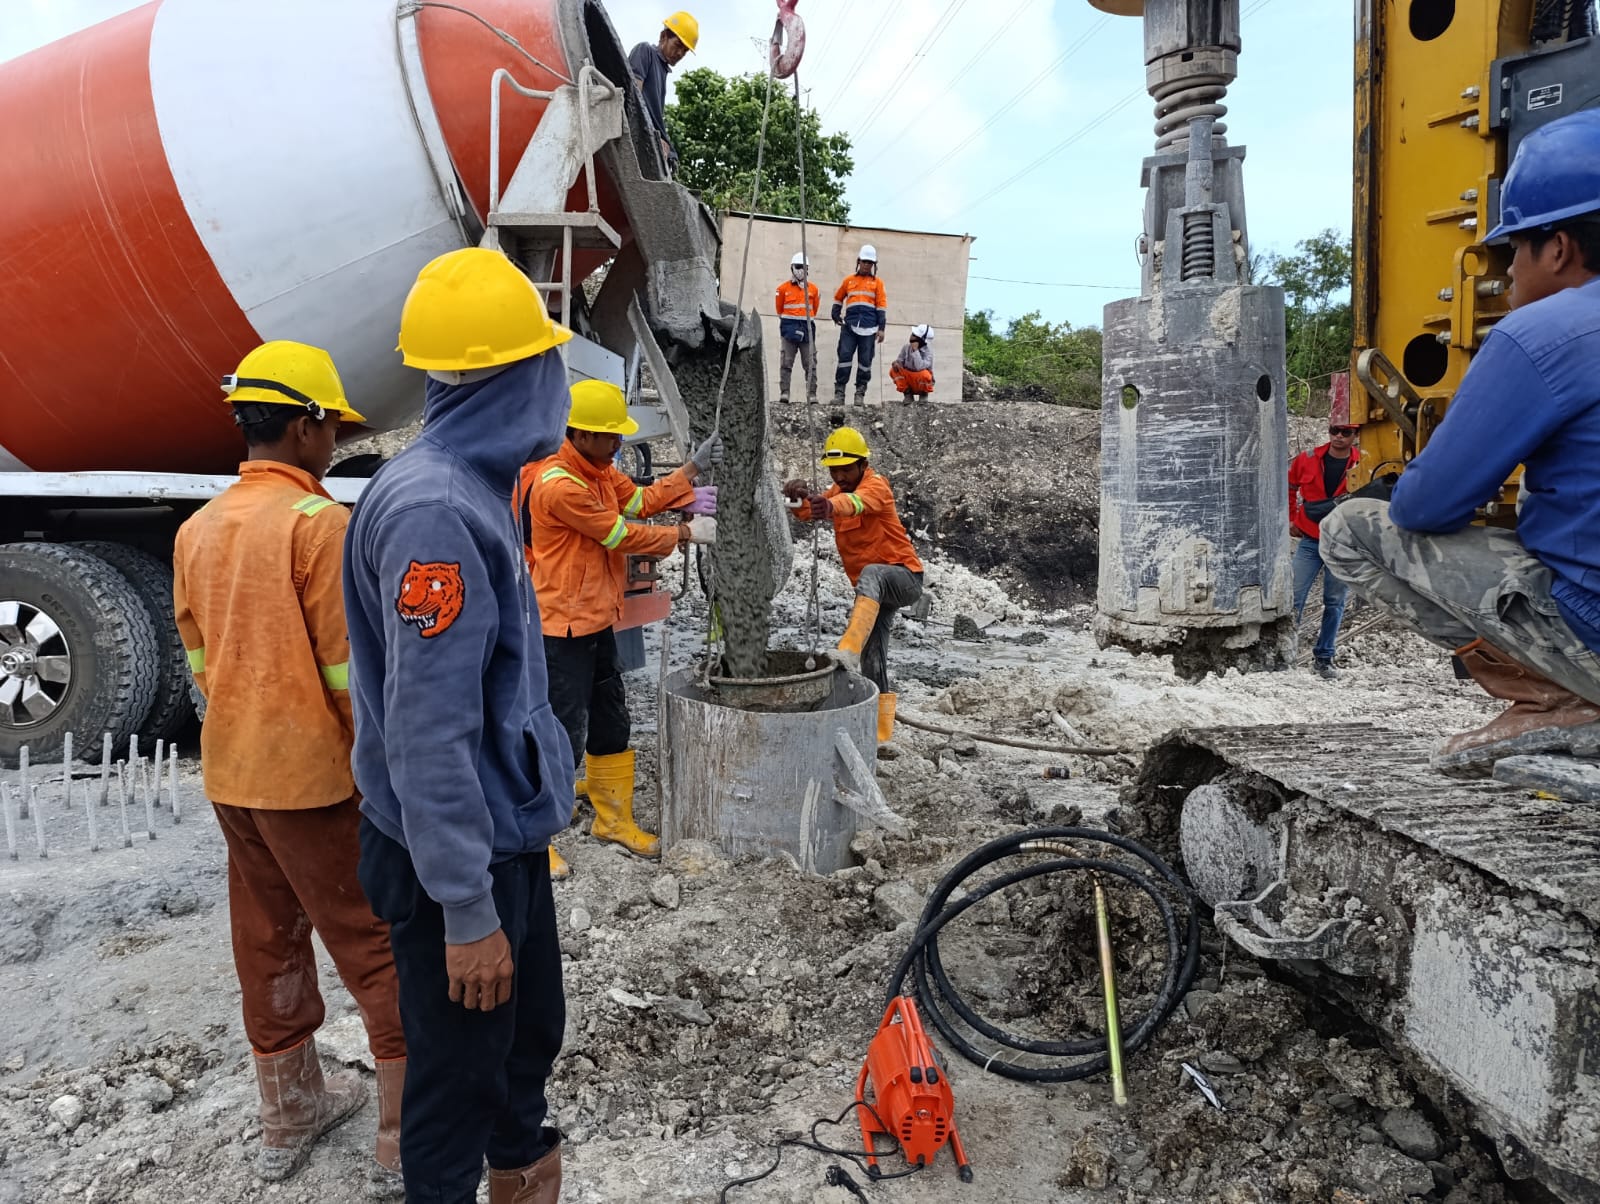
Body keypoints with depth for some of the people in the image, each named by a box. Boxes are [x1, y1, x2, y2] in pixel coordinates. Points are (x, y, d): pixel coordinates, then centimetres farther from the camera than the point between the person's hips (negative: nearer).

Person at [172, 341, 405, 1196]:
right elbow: (351, 671, -17)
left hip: (230, 772, 8)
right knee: (379, 948, 3)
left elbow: (200, 662, 14)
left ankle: (289, 1117, 34)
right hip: (316, 774, -8)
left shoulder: (197, 530, 8)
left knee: (268, 944, 18)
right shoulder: (320, 523, -16)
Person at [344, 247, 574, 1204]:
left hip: (508, 831, 9)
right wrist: (466, 911, -22)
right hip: (457, 856, -9)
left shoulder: (474, 490, 6)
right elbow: (426, 732, -27)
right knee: (462, 1065, 10)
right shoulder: (435, 513, -25)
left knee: (532, 1030, 24)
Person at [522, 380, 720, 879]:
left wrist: (693, 468, 2)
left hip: (596, 623, 10)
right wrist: (686, 533, -8)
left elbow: (642, 499, 10)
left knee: (610, 725, 18)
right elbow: (621, 535, -18)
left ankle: (614, 819, 33)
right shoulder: (558, 485, -23)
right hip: (562, 628, -10)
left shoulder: (600, 471, 7)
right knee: (564, 736, -3)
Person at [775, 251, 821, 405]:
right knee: (786, 362, -4)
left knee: (810, 364, 0)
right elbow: (779, 309, 12)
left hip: (807, 328, 2)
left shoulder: (813, 289, 9)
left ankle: (812, 395, 1)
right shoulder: (783, 288, 4)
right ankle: (784, 392, -2)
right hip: (789, 328, -2)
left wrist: (808, 320, 13)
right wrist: (787, 322, 11)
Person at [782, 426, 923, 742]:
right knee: (873, 663, 7)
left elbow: (859, 501, -41)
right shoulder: (837, 490, 7)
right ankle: (882, 728, 15)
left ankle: (849, 650, -57)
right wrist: (799, 497, -35)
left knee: (871, 574, -41)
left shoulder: (875, 484, -16)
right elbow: (807, 512, -10)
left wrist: (831, 506, -64)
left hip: (904, 577, -8)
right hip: (873, 590, 8)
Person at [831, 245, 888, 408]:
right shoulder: (849, 280, 15)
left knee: (865, 361, 1)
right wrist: (836, 316, 14)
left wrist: (881, 328, -1)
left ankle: (860, 393, 7)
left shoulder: (877, 283, 11)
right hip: (849, 326, 1)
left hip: (868, 327, -1)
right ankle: (839, 392, -5)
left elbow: (882, 306, 6)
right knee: (844, 357, -7)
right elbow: (838, 299, 26)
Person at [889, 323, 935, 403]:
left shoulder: (928, 351, -22)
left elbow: (920, 367, -37)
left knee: (924, 374, -36)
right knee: (893, 370, -17)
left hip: (921, 382, -4)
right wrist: (896, 363, -24)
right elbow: (900, 360, 0)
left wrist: (915, 350, -33)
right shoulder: (907, 347, -8)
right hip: (909, 381, 4)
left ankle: (923, 395, -3)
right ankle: (907, 393, 0)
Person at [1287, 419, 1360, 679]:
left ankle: (1323, 658, 15)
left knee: (1335, 603, 6)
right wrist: (1291, 518, 12)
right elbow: (1289, 487, 16)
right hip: (1310, 540, 1)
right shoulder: (1308, 459, 0)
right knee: (1295, 597, -5)